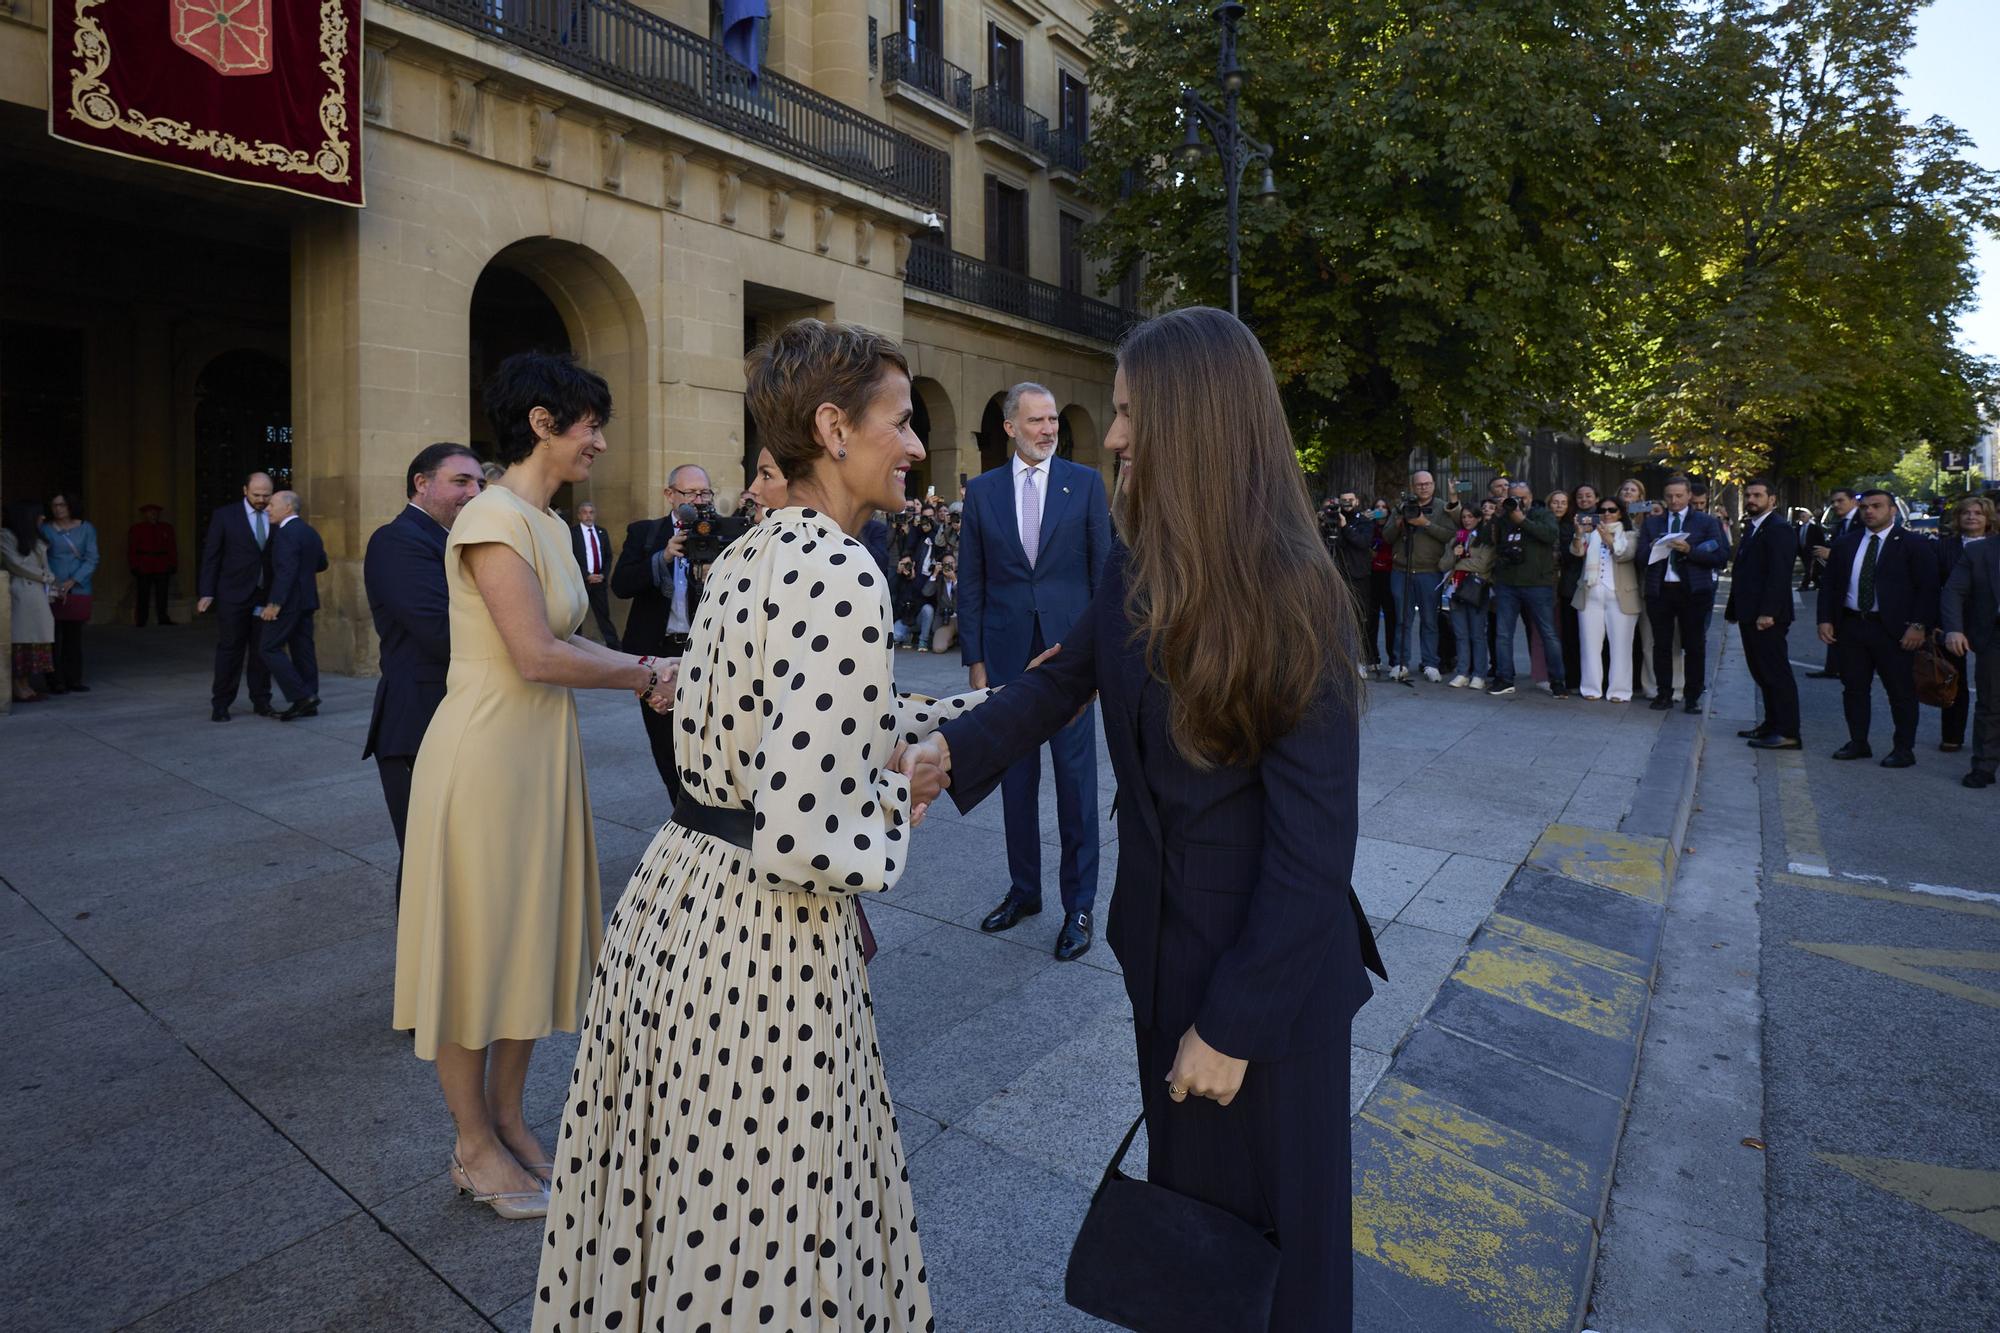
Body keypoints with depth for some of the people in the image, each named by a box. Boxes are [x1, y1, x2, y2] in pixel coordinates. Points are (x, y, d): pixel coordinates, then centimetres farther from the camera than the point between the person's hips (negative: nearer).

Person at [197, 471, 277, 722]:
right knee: (230, 650, 3)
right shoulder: (224, 516, -3)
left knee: (262, 650, 6)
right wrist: (206, 593, -5)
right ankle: (220, 704, 12)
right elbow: (210, 556, -1)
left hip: (265, 595, 2)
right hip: (233, 595, -2)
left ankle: (261, 702, 15)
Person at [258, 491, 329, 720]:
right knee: (303, 650, 9)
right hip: (307, 599, 9)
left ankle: (301, 696, -8)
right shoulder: (309, 531, 13)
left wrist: (275, 603, -22)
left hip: (289, 600, -9)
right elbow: (322, 564, 23)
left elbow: (286, 571, -22)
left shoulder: (286, 532, -15)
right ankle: (308, 703, 11)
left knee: (271, 648, -3)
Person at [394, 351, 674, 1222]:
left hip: (542, 750, 9)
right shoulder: (493, 517, -18)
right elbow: (537, 656, -22)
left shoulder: (547, 522, 10)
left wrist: (640, 667, -4)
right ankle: (474, 1147, 26)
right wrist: (644, 676, -11)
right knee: (475, 944, 7)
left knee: (530, 936, 17)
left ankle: (506, 1119, 35)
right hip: (486, 754, -9)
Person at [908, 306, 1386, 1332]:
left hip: (1270, 963, -6)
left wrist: (1235, 1023, -18)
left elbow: (1315, 840, -22)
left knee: (1267, 1208, 16)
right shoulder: (1137, 567, -4)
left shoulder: (1290, 594, -23)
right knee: (1181, 1180, 26)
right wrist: (952, 749, -10)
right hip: (1162, 938, 6)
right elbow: (1063, 680, 7)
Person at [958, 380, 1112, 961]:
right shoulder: (982, 490, 6)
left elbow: (1103, 570, 2)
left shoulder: (1085, 483, 2)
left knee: (1076, 779, 3)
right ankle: (1023, 888, 28)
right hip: (1007, 656, 2)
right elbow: (970, 581, 5)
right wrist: (974, 659, 1)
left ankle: (1079, 904, 16)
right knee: (1016, 778, 12)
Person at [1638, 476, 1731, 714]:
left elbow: (1722, 556, -5)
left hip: (1693, 590, -2)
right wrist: (1653, 548, -15)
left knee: (1695, 646, 3)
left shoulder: (1707, 522, 4)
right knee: (1661, 645, 5)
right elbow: (1641, 558, 6)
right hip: (1659, 590, 2)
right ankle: (1663, 694, 14)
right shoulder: (1651, 523, 11)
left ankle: (1692, 697, 11)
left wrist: (1690, 550, -17)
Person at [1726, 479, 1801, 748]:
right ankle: (1772, 724, 22)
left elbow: (1779, 574, -19)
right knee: (1762, 673, 14)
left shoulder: (1779, 529, -12)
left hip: (1767, 616, -10)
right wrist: (1734, 607, 17)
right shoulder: (1752, 527, 17)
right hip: (1751, 614, 10)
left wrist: (1767, 612, -24)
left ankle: (1787, 733, -2)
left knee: (1776, 673, -6)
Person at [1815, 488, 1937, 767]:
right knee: (1853, 688, 9)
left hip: (1893, 629, -4)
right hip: (1851, 626, 4)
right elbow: (1828, 584, 12)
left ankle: (1904, 749, 13)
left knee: (1901, 691, 3)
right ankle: (1858, 743, 20)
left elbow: (1927, 587, -5)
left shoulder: (1912, 545, -2)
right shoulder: (1845, 544, 10)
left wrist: (1918, 626, -12)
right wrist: (1825, 619, 2)